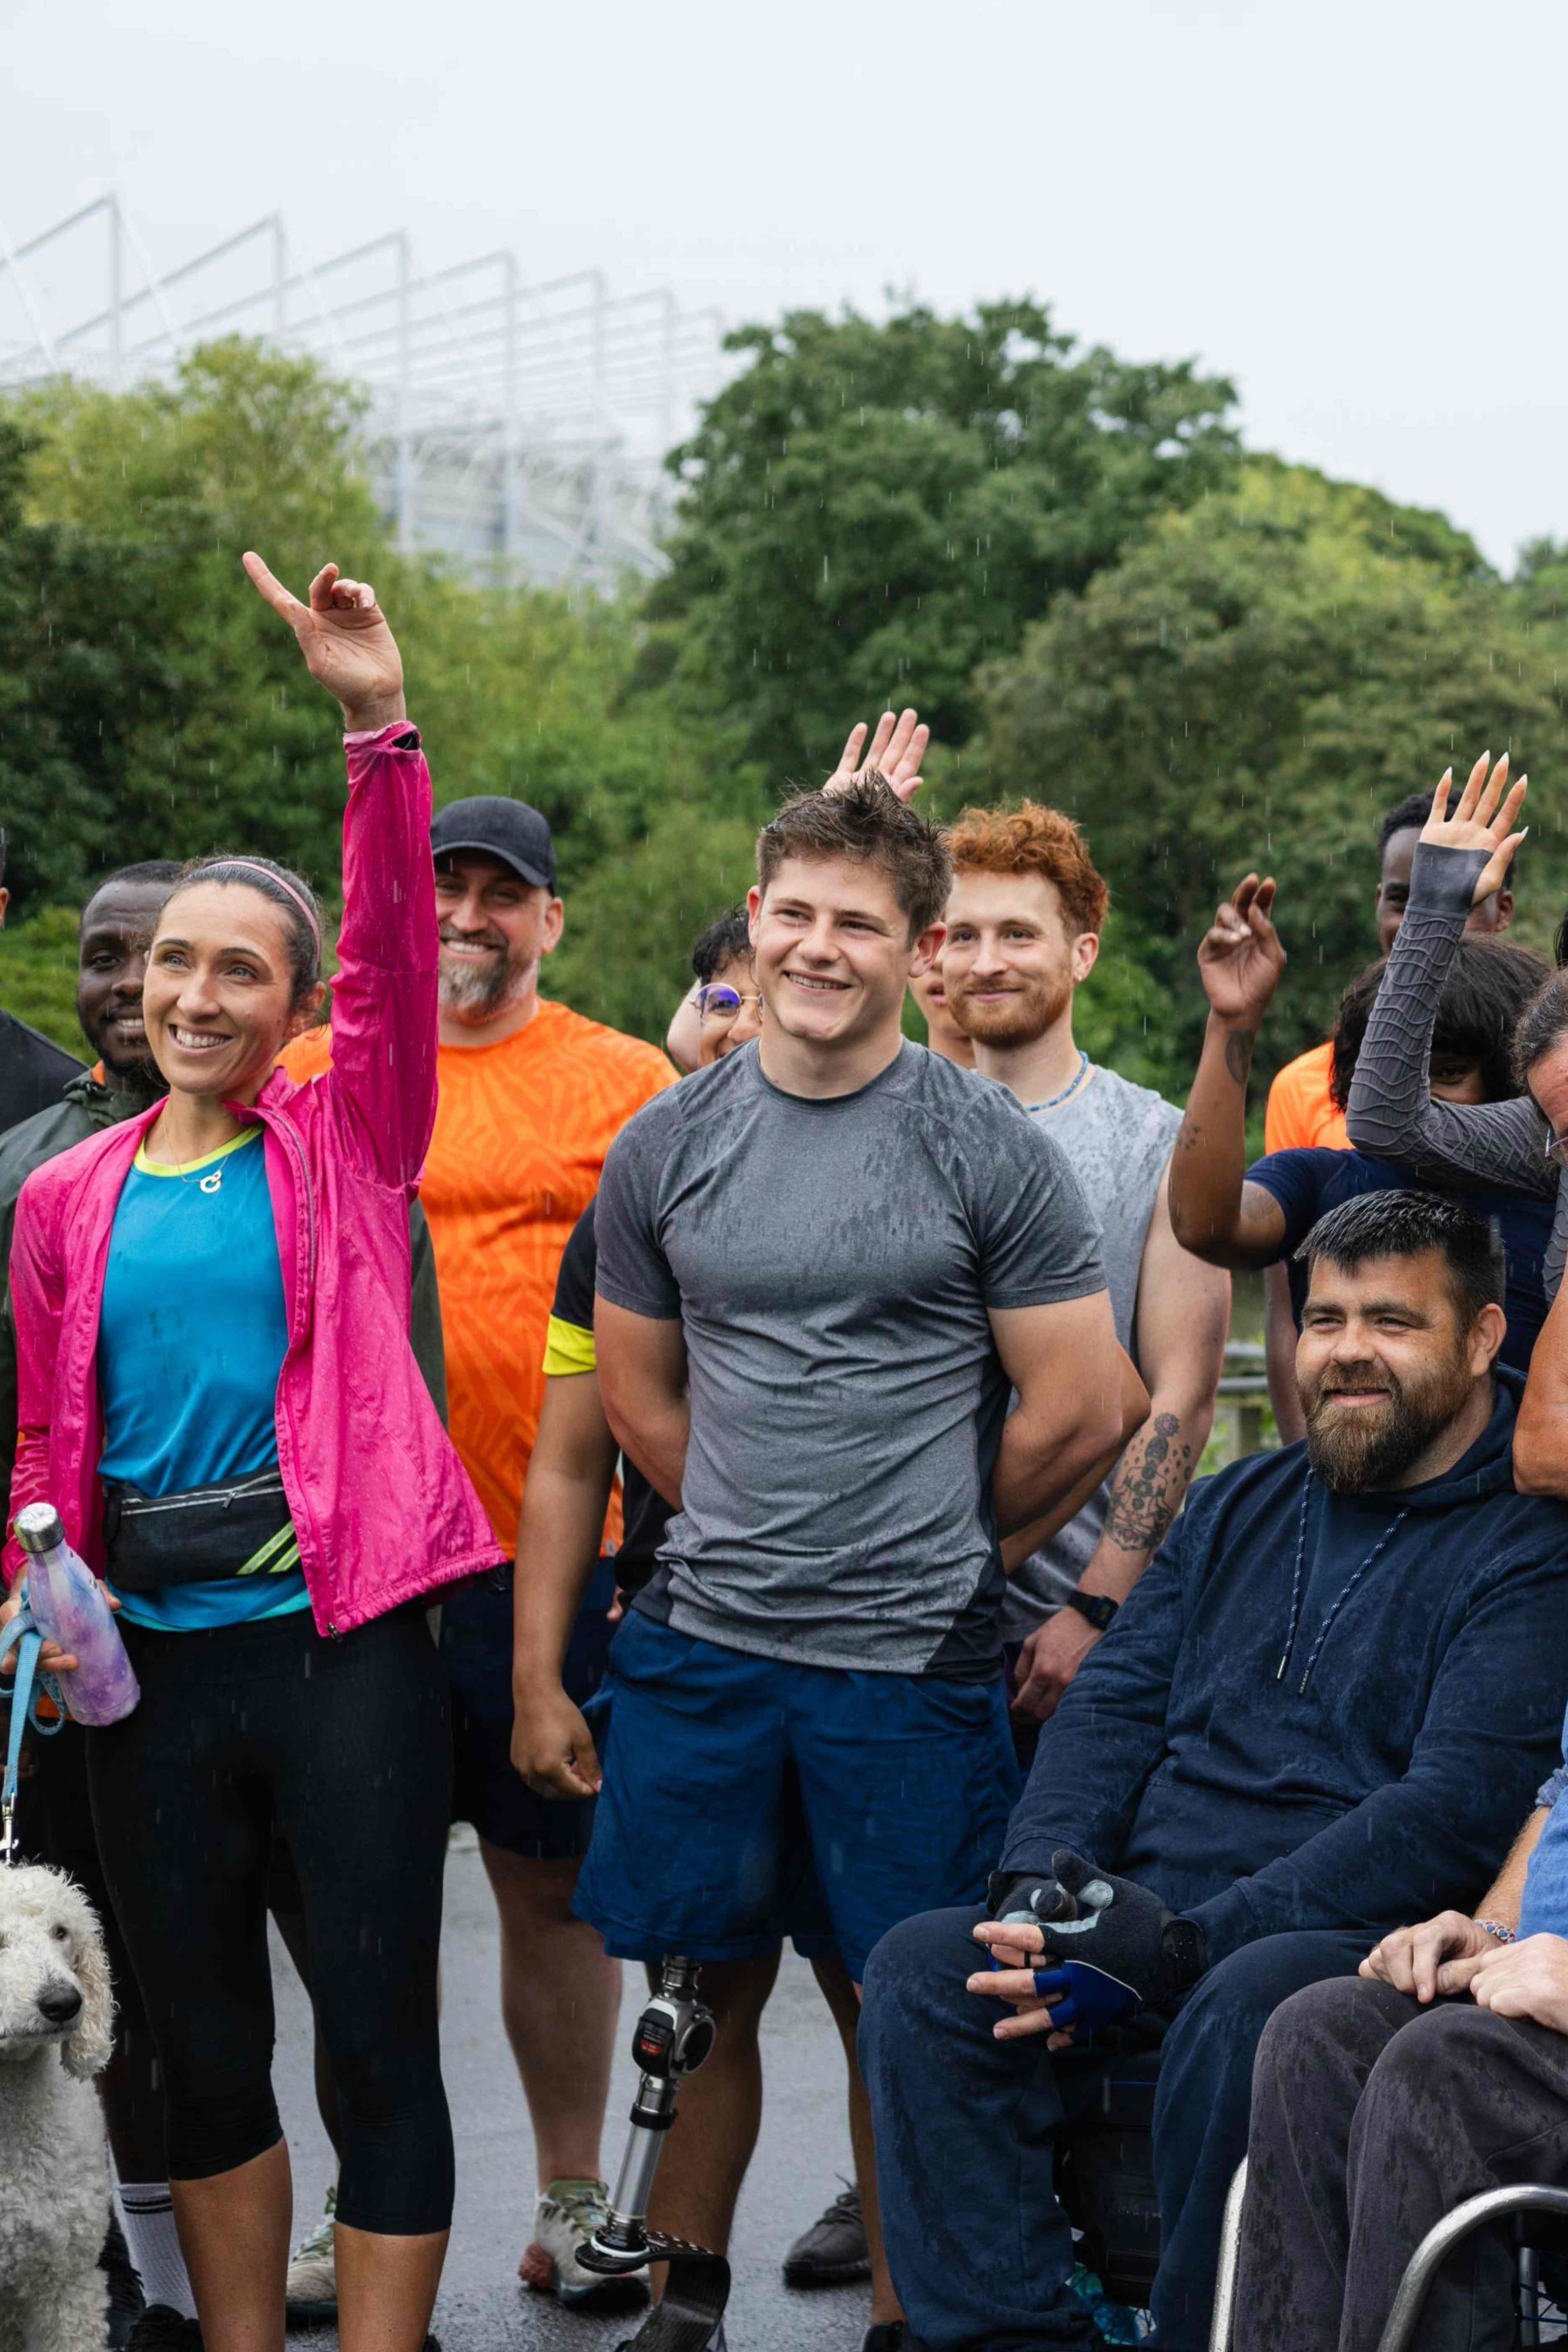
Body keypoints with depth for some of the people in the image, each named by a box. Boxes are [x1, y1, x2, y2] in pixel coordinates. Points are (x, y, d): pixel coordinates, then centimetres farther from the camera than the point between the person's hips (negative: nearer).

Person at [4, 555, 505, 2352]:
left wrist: (381, 734, -25)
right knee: (203, 2046, 14)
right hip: (150, 1656, 3)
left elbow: (396, 959, -14)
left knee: (379, 2037, 0)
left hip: (341, 1640, -3)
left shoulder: (345, 1143, 1)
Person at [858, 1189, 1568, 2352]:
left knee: (1240, 2012, -38)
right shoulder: (1241, 1505, 21)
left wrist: (1187, 1944, -19)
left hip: (1356, 1942, -6)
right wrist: (1043, 1881, -5)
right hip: (1142, 1915, 6)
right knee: (920, 1971, -19)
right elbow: (1113, 1702, 17)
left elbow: (1451, 1810, -13)